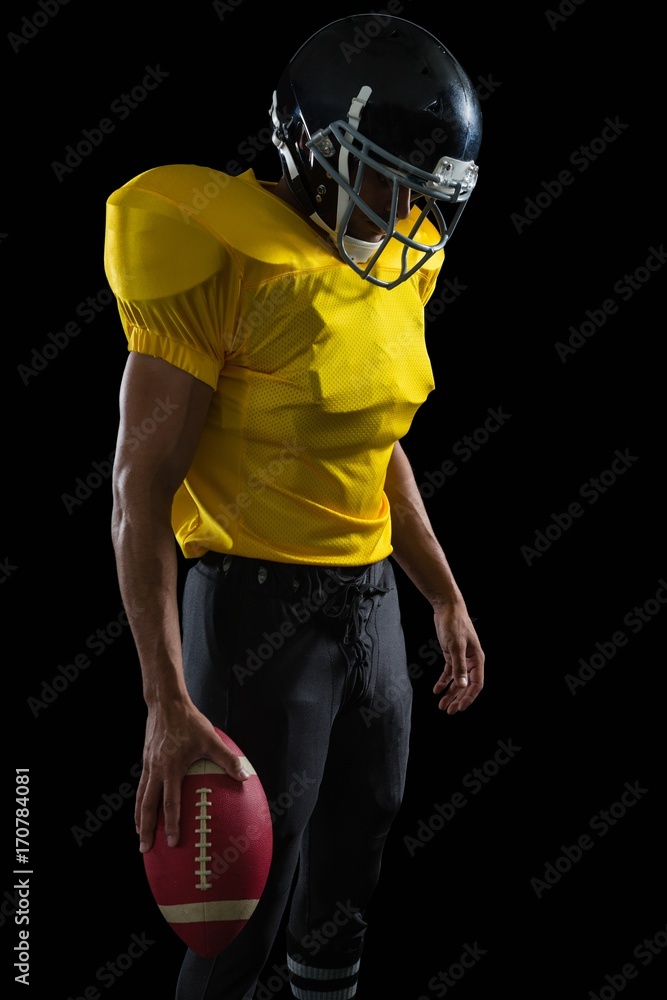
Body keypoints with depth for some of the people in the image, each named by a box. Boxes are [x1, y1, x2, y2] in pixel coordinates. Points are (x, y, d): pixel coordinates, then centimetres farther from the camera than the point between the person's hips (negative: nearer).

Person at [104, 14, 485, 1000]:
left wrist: (447, 601, 17)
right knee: (243, 915, 4)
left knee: (348, 877, 21)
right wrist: (169, 704, -23)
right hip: (260, 607, -7)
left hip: (370, 603, 8)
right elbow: (142, 490, -18)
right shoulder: (226, 261, -18)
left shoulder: (392, 267, 6)